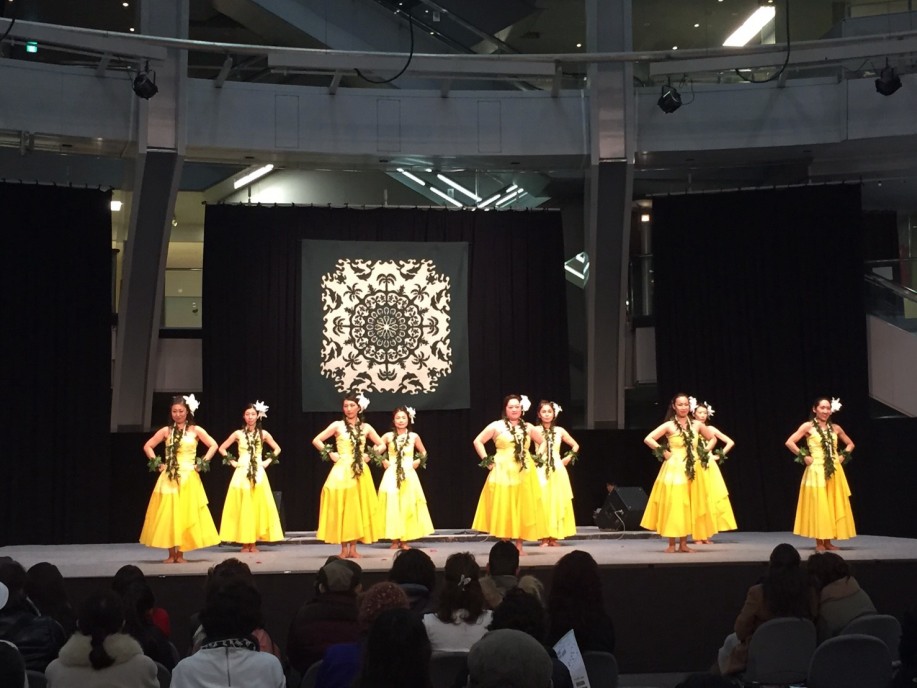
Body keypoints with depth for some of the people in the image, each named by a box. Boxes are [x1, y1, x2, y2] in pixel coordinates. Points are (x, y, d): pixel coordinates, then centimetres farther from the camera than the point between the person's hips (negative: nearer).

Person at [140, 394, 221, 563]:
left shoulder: (195, 430, 1)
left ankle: (180, 554, 6)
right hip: (169, 478, 1)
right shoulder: (166, 431, 5)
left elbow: (213, 445, 2)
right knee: (168, 515, -1)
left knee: (186, 514, -1)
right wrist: (157, 463, 2)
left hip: (188, 477, -1)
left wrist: (202, 464, -4)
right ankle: (171, 554, 6)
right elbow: (147, 446, 11)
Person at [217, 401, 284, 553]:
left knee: (257, 507, 0)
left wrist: (268, 461, 3)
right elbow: (222, 448, 7)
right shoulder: (238, 434, 1)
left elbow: (277, 449, 13)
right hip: (242, 474, -1)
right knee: (242, 508, -2)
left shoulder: (263, 434, 4)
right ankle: (245, 543, 3)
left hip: (258, 474, 1)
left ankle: (253, 542, 6)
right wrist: (231, 461, 0)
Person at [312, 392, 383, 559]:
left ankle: (353, 548, 10)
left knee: (358, 508, 3)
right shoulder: (338, 425, 1)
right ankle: (344, 548, 2)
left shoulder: (366, 427, 7)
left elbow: (381, 445, 17)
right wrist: (330, 454, -4)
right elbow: (316, 440, 1)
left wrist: (369, 456, 5)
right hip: (341, 472, -2)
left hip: (360, 473, 2)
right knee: (342, 508, -4)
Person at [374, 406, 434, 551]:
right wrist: (383, 461, -7)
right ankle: (394, 540, 4)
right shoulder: (388, 436, -1)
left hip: (409, 475, 1)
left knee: (408, 506, 1)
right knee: (392, 506, -3)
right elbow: (376, 451, 6)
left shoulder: (414, 436, 2)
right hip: (392, 476, -1)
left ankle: (404, 540, 9)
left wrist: (417, 462, 1)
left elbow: (423, 453, 16)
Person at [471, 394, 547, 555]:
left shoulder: (528, 427, 11)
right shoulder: (496, 426, 1)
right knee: (503, 508, -5)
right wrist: (486, 460, -4)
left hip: (525, 473, 3)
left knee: (523, 508, 3)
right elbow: (477, 441, 3)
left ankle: (519, 545, 10)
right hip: (503, 472, -3)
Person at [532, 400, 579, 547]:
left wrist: (568, 458, 7)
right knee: (543, 503, -4)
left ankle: (554, 537, 6)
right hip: (541, 471, -2)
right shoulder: (536, 430, 0)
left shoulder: (559, 431, 7)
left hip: (558, 470, 3)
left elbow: (576, 445, 17)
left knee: (557, 503, 1)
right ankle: (544, 538, -1)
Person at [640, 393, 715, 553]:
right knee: (672, 505, -5)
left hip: (692, 471, 4)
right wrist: (664, 452, -8)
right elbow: (648, 439, -8)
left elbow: (712, 438, 22)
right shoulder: (669, 425, -4)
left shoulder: (696, 425, 6)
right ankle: (672, 544, 0)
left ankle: (683, 543, 12)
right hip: (674, 470, -4)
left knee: (689, 506, 5)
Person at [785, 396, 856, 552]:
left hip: (834, 472, 5)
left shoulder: (835, 428, 9)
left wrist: (843, 456, 7)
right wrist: (804, 457, -9)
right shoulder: (808, 426, -3)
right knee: (818, 506, -4)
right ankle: (819, 543, 1)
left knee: (833, 506, 5)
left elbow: (850, 444, 23)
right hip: (816, 471, -4)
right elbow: (789, 442, -8)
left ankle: (828, 541, 13)